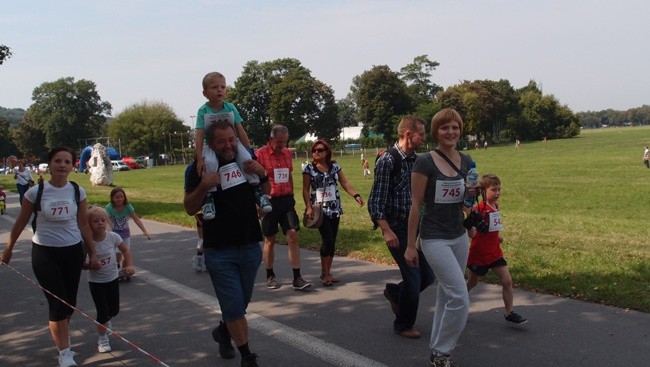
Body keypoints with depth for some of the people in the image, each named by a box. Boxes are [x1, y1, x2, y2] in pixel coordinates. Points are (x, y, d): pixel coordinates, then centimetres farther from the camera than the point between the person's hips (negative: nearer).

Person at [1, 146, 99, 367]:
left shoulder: (78, 192, -3)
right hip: (45, 252, -3)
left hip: (73, 251, 3)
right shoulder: (36, 192, -11)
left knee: (70, 303, 11)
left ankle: (60, 335, 39)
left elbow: (83, 225, 5)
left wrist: (92, 253, 5)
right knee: (58, 303, -6)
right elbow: (20, 223, 2)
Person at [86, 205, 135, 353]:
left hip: (112, 279, 3)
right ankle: (102, 338, 21)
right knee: (103, 311, -2)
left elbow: (125, 250, 1)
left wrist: (129, 265, -10)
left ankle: (105, 320, 49)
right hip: (96, 282, -3)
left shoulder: (113, 237, -13)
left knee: (114, 310, 13)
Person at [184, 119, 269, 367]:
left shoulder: (246, 161, 4)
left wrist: (262, 175, -7)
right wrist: (203, 186, -27)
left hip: (250, 247, 4)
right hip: (219, 251, -4)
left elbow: (265, 194, 14)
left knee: (241, 303, 19)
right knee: (234, 306, -1)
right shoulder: (201, 169, -8)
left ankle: (223, 331, 47)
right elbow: (190, 208, -8)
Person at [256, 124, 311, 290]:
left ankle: (297, 278, 0)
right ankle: (270, 276, 22)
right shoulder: (260, 154, -9)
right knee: (270, 240, 7)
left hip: (286, 200, 4)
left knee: (293, 236, -3)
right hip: (269, 201, -4)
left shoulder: (287, 152, 8)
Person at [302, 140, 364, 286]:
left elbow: (345, 183, 2)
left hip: (335, 208, 4)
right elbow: (306, 190, -3)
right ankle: (324, 273, -1)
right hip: (320, 209, -4)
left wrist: (356, 195, -13)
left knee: (332, 241, 6)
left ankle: (327, 273, 16)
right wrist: (308, 207, -16)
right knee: (328, 239, -13)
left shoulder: (335, 166, 6)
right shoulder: (309, 169, -3)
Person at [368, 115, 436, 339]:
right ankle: (403, 325, 20)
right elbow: (376, 201, -17)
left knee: (428, 275, 9)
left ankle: (395, 292, 36)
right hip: (397, 230, -7)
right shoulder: (387, 161, -15)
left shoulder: (415, 160, 8)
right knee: (413, 278, -3)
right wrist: (386, 231, -24)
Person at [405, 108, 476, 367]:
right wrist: (410, 246, -10)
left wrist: (473, 194, -6)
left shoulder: (466, 161, 4)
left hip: (460, 236, 6)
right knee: (460, 297, -11)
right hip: (435, 239, -6)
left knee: (446, 293, 14)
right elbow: (416, 206, -12)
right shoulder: (425, 163, -14)